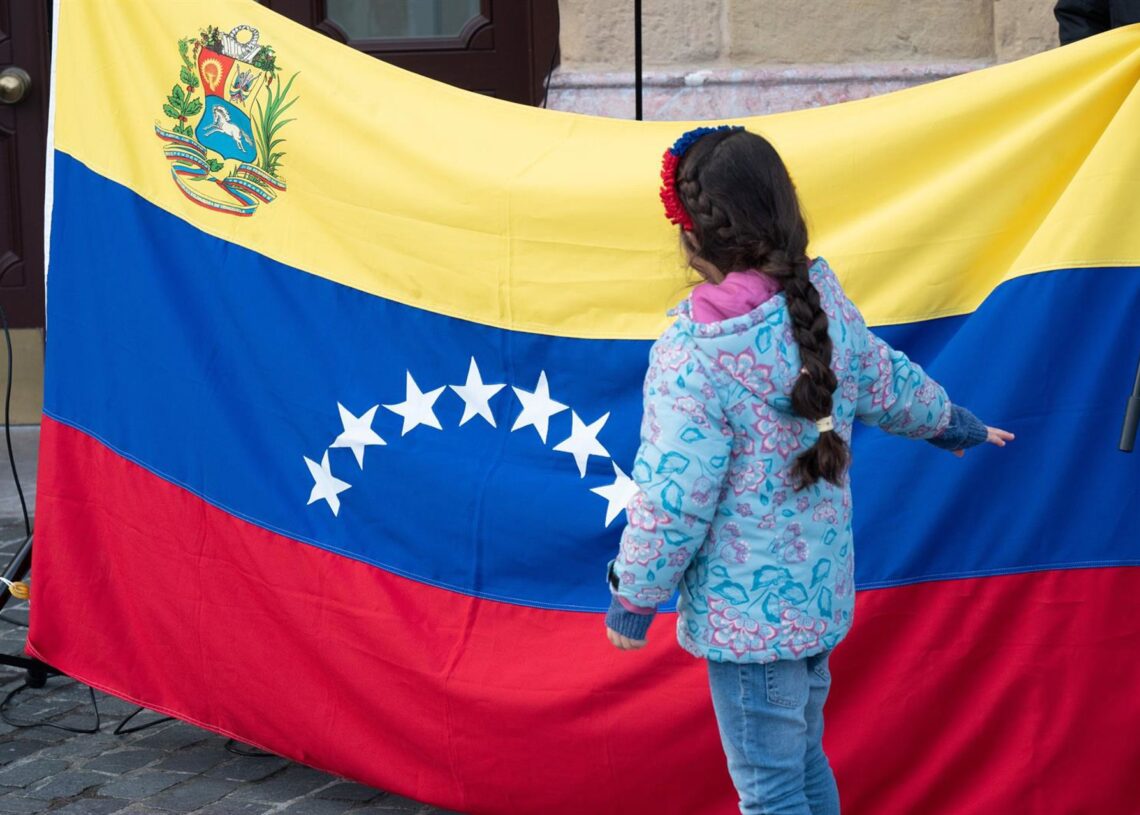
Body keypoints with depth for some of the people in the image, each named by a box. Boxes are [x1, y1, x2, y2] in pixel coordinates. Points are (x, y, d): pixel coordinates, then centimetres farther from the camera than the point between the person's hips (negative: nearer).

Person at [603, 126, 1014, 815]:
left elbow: (673, 505, -21)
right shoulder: (827, 304, -3)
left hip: (748, 615, -8)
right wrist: (955, 424, 36)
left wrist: (632, 601, -6)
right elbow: (890, 386, 15)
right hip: (824, 593, 8)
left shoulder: (694, 357, -24)